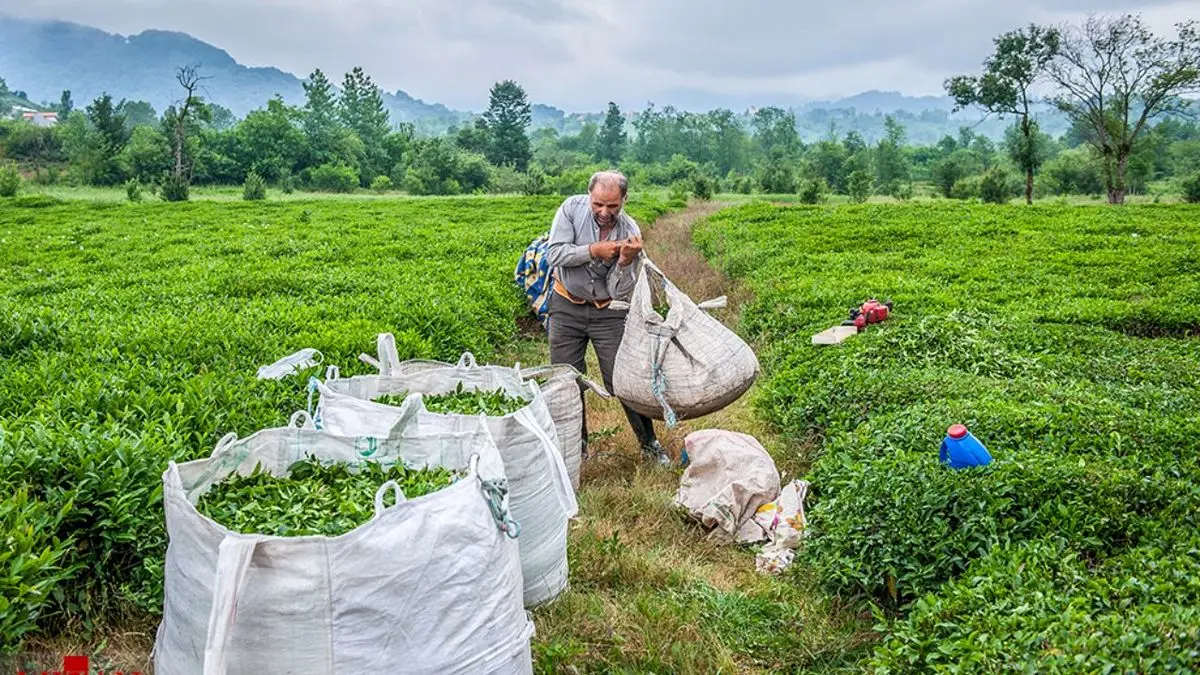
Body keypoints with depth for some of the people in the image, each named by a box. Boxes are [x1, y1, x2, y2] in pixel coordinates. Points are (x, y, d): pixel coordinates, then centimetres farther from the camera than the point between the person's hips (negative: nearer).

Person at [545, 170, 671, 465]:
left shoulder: (629, 232, -14)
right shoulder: (572, 208, -12)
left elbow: (620, 293, -16)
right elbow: (554, 254, -18)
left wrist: (625, 261, -32)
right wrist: (593, 251, -25)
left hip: (608, 313, -1)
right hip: (567, 307, 1)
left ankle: (649, 444, 16)